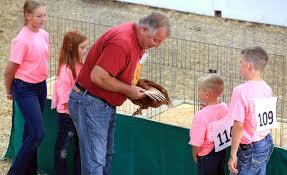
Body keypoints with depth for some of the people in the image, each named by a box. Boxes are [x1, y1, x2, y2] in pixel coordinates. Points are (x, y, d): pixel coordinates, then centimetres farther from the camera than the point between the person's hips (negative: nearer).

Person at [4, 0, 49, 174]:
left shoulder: (44, 35, 2)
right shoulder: (22, 40, -21)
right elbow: (10, 71, -12)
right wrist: (9, 92, 1)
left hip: (41, 86, 7)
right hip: (25, 89, -7)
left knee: (32, 131, 13)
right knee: (38, 134, -11)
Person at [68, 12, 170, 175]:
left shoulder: (137, 41, 6)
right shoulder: (122, 41, -26)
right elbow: (98, 76, -29)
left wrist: (134, 87, 5)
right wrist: (128, 90, -18)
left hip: (107, 105, 10)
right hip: (90, 104, -10)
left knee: (106, 156, 15)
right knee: (95, 160, -11)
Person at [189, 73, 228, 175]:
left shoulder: (201, 115, -30)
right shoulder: (224, 107, -11)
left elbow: (197, 142, -22)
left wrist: (195, 154, -7)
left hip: (207, 155, -6)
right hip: (221, 151, 6)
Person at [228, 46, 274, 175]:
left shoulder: (241, 91, -23)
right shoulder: (267, 88, 1)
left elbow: (238, 125, -22)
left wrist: (233, 155, -17)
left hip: (250, 150, -8)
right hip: (267, 144, 8)